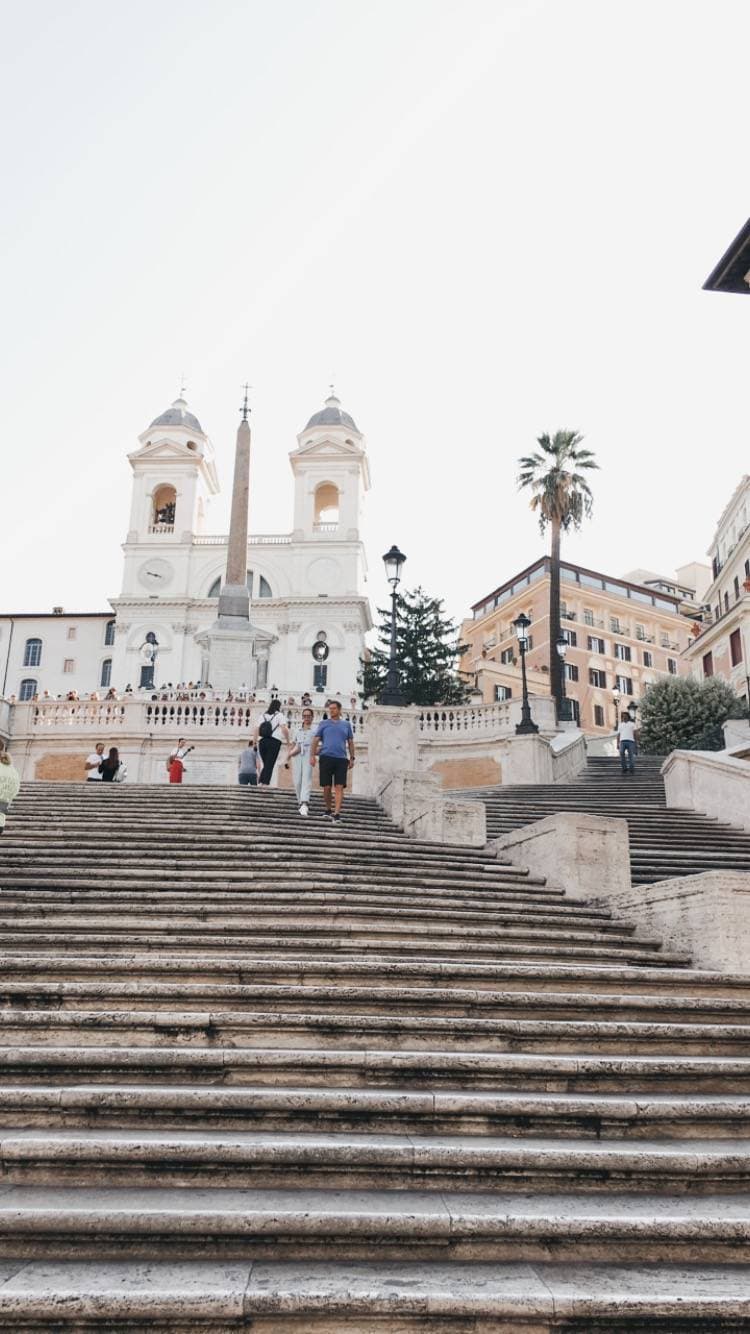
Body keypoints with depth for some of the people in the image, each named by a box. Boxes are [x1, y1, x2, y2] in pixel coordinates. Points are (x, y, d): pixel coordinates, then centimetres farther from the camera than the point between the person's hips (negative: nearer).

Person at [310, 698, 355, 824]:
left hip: (341, 759, 0)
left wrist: (352, 758, 11)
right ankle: (327, 810, 21)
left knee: (339, 787, -9)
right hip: (326, 757, 0)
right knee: (327, 787, 3)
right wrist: (312, 755, -4)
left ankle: (336, 814, -14)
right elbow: (316, 740, 7)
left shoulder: (346, 724, 14)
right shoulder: (323, 723, 10)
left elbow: (350, 742, 17)